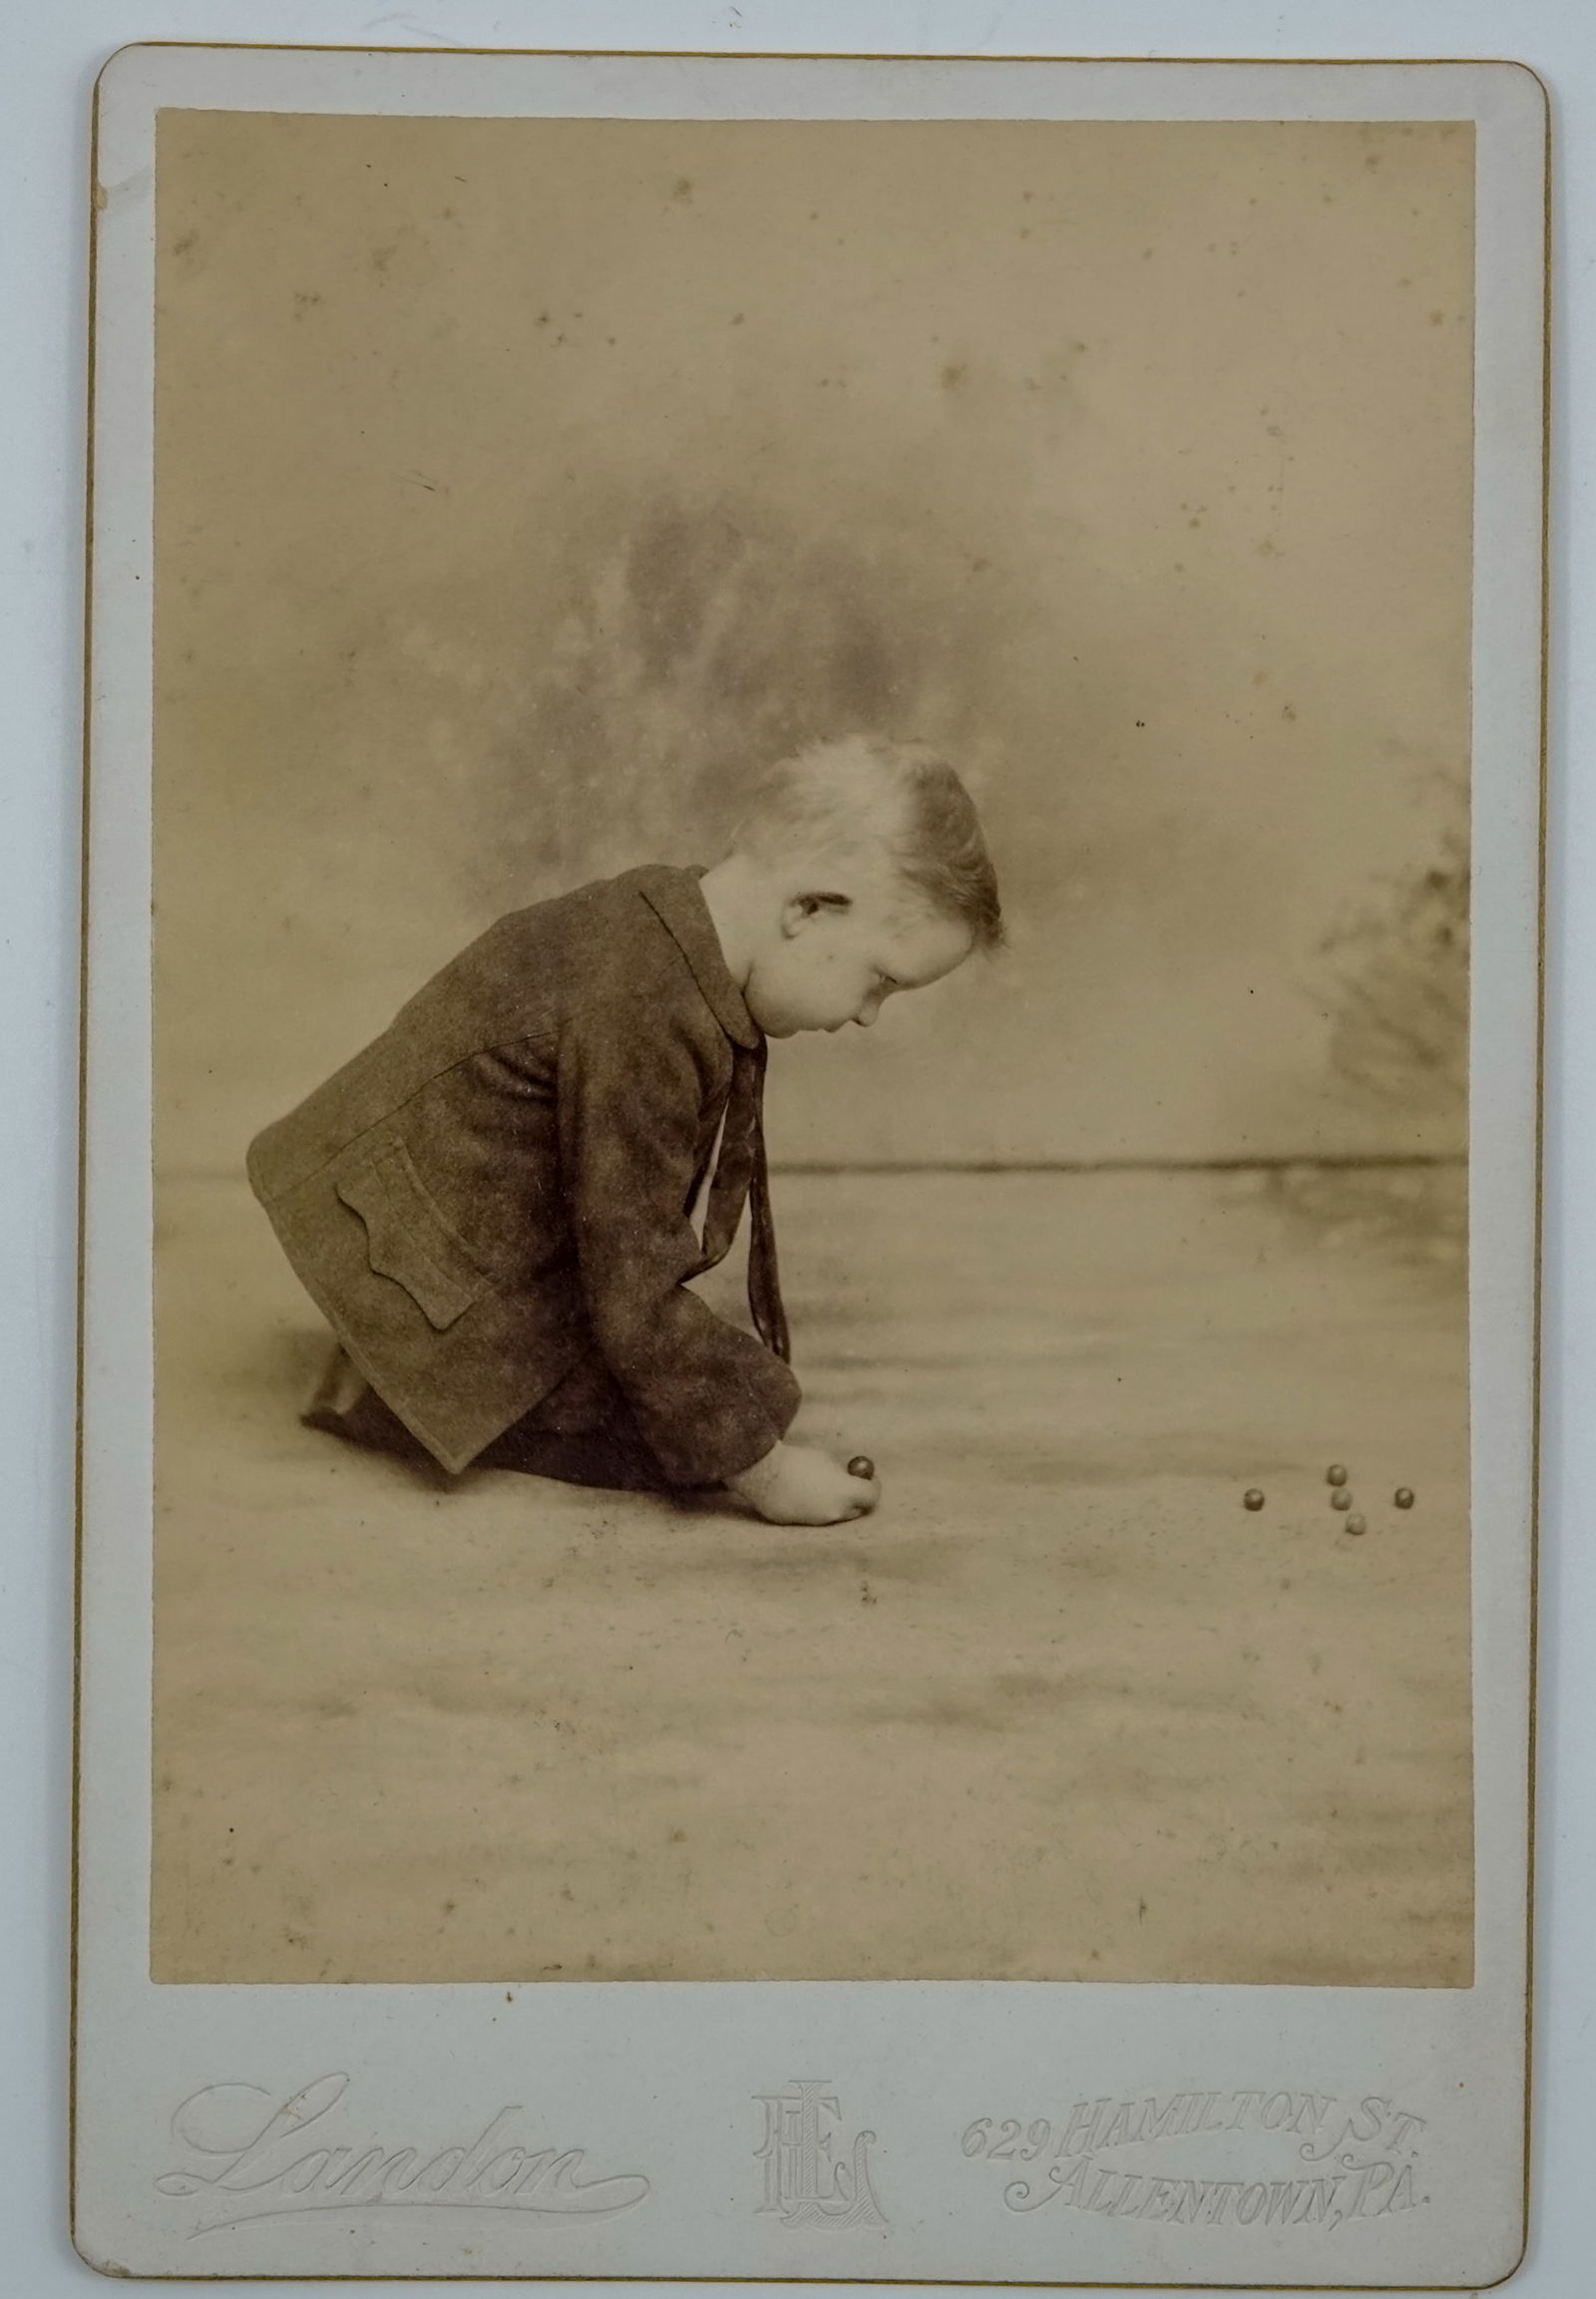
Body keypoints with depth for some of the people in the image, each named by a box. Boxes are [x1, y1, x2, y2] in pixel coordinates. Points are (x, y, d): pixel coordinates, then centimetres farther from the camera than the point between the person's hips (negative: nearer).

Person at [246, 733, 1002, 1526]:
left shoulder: (661, 926, -1)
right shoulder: (645, 1016, -32)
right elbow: (634, 1295, -28)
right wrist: (762, 1471, -19)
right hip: (417, 1266, -10)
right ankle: (398, 1396, -6)